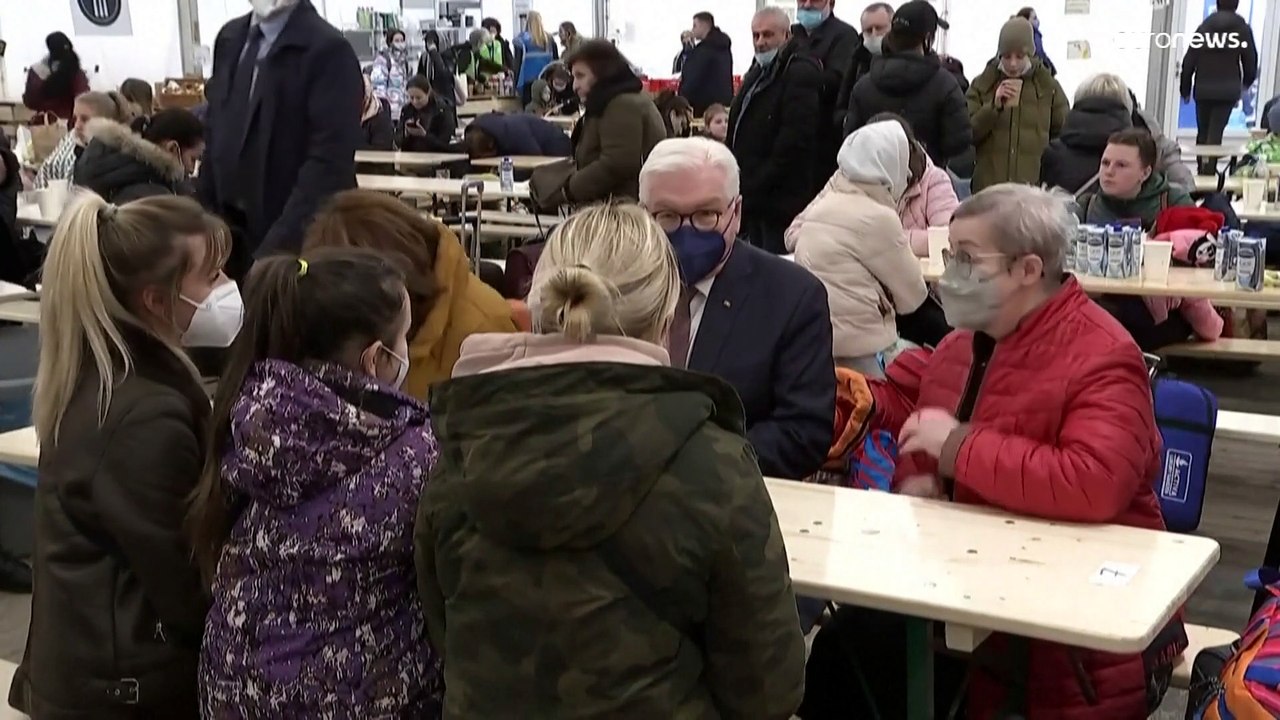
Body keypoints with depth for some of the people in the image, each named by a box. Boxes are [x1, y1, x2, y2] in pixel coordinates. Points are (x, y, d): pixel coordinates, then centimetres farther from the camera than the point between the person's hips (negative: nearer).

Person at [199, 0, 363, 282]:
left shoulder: (328, 49, -14)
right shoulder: (230, 38, 10)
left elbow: (329, 160, -20)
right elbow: (216, 134, 16)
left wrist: (279, 246, -24)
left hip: (300, 238, -6)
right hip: (233, 230, 7)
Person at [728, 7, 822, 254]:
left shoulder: (801, 73, -13)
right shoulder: (758, 72, 18)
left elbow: (794, 139, -21)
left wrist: (759, 184, -18)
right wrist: (742, 182, 14)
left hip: (780, 199, -10)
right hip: (753, 196, 10)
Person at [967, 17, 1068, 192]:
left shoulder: (1048, 87, 6)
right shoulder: (982, 85, 6)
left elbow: (1065, 136, 12)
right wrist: (994, 106, -13)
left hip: (1035, 187, 0)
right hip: (988, 187, 0)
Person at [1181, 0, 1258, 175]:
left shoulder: (1204, 27, 3)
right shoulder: (1243, 28, 0)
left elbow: (1189, 61, 1)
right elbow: (1250, 60, 3)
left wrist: (1185, 88, 10)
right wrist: (1247, 82, 23)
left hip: (1203, 89, 2)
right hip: (1227, 90, -2)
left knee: (1202, 130, 14)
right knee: (1216, 131, -4)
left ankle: (1202, 167, 18)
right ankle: (1209, 168, -17)